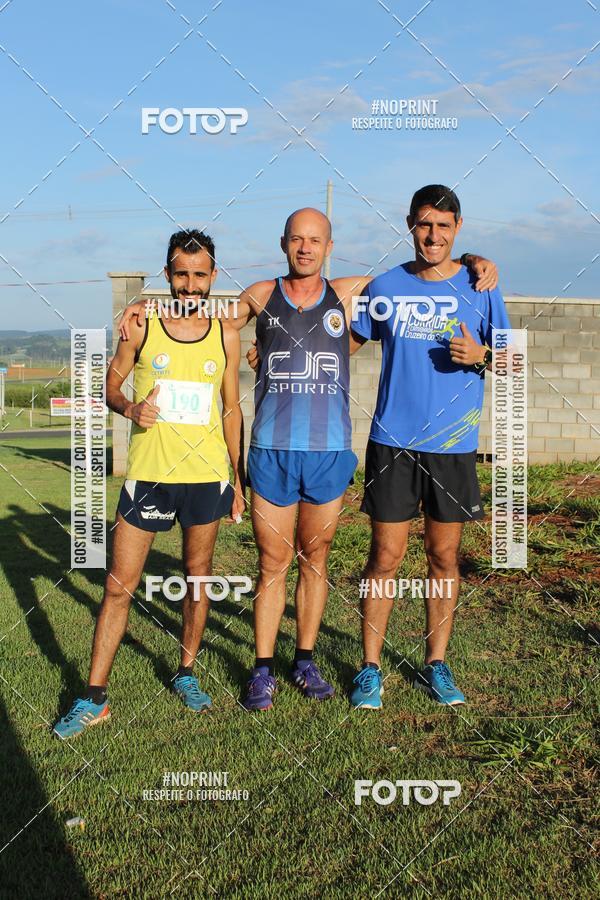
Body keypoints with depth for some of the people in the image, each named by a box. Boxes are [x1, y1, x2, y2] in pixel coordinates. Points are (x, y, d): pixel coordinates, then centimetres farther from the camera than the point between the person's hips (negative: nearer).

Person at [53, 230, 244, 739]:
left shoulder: (226, 335, 5)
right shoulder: (141, 325, 0)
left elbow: (232, 410, 11)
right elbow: (112, 385, 8)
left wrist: (238, 477, 10)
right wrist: (130, 408, -15)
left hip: (207, 476, 2)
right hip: (148, 473, -1)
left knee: (198, 576, 12)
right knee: (120, 585, 0)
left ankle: (187, 672, 30)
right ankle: (94, 697, 10)